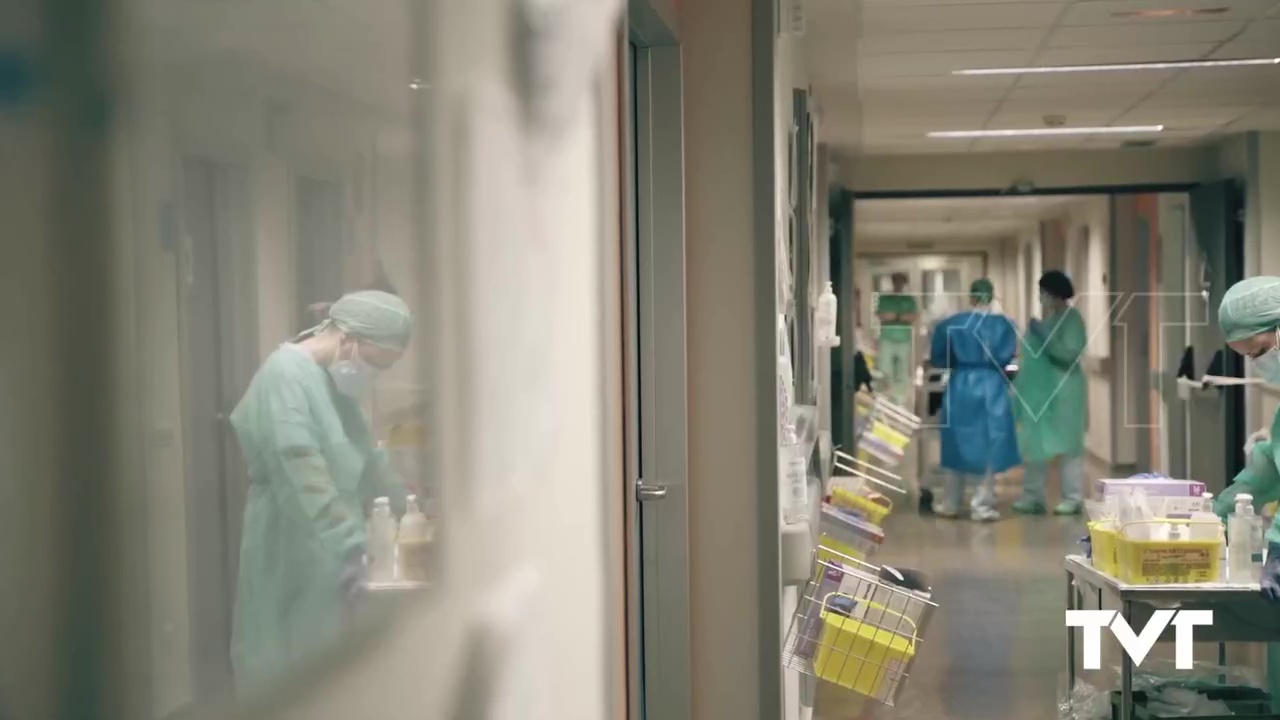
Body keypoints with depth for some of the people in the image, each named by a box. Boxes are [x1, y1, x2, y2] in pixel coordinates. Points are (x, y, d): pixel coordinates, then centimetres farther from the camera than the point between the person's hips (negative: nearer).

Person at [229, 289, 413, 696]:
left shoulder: (337, 381, 12)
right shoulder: (285, 375, -18)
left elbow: (364, 463, 23)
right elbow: (303, 475, -28)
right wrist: (350, 547, -34)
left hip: (329, 559, 9)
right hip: (289, 560, -9)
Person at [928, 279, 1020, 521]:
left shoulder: (953, 323, -3)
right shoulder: (1003, 324, -3)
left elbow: (937, 358, 1)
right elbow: (1007, 357, -6)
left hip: (961, 387, 1)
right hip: (992, 389, -1)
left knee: (959, 445, 11)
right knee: (988, 447, 6)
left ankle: (951, 504, 19)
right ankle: (982, 505, 5)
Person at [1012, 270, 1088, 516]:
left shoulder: (1071, 319, -11)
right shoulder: (1047, 319, 14)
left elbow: (1071, 354, -23)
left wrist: (1043, 336, -24)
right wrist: (1022, 385, 17)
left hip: (1062, 393, -9)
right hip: (1039, 391, 9)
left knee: (1067, 445, -2)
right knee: (1034, 445, 9)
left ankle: (1072, 499, 3)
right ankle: (1033, 497, 15)